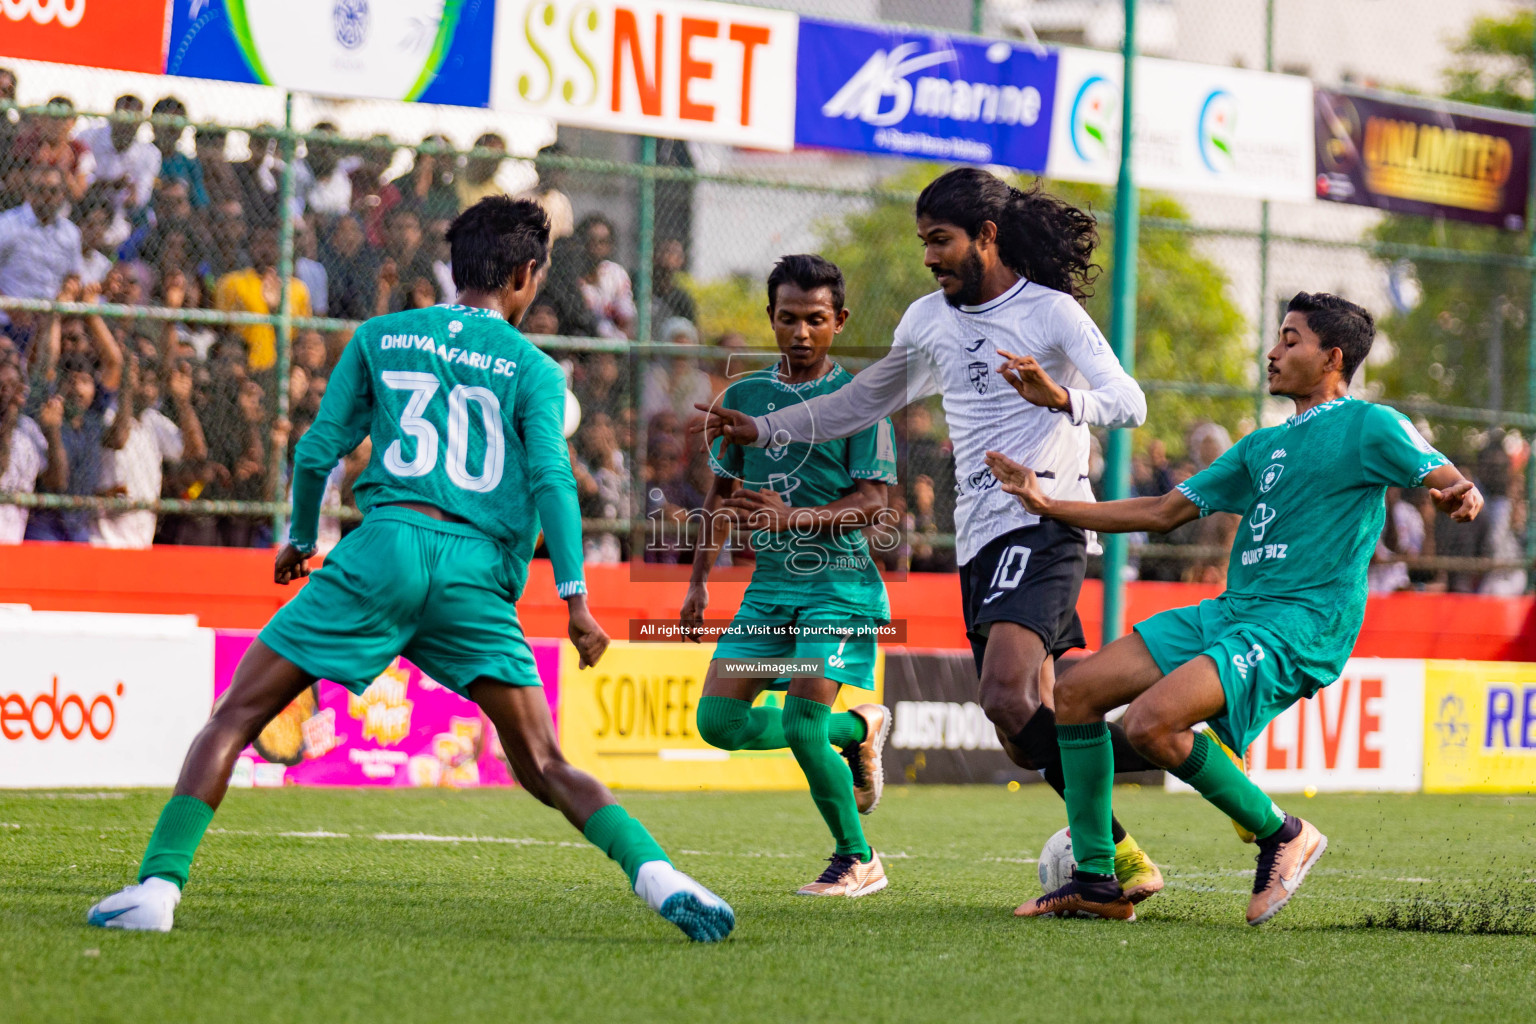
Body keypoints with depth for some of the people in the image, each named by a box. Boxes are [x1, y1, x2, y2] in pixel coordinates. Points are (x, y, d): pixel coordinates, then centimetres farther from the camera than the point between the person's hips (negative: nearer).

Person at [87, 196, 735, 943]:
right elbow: (550, 477, -2)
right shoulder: (533, 369, 13)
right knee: (544, 768, 5)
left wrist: (301, 539, 33)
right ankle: (655, 874, -16)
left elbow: (317, 450, 15)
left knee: (234, 717, 5)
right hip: (478, 573, 1)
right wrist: (574, 597, -5)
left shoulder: (380, 337, 16)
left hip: (386, 545, -1)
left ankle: (159, 883, -9)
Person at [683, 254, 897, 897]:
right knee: (719, 720, -5)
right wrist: (699, 579, 15)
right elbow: (722, 493, 22)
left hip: (838, 584, -6)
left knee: (801, 725, -18)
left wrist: (793, 518, -25)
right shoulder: (744, 396, 11)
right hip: (769, 583, 6)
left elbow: (874, 502, -10)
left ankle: (858, 862, 2)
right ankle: (857, 729, 17)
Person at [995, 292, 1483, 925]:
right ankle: (1096, 882, 3)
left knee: (1151, 723, -28)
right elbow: (1163, 512, 25)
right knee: (1075, 693, 0)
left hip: (1300, 624, -9)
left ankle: (1282, 835, -9)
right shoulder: (1264, 446, 23)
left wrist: (1459, 494, -35)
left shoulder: (1367, 427, -1)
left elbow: (1447, 481, -9)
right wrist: (1047, 506, 22)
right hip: (1230, 611, 9)